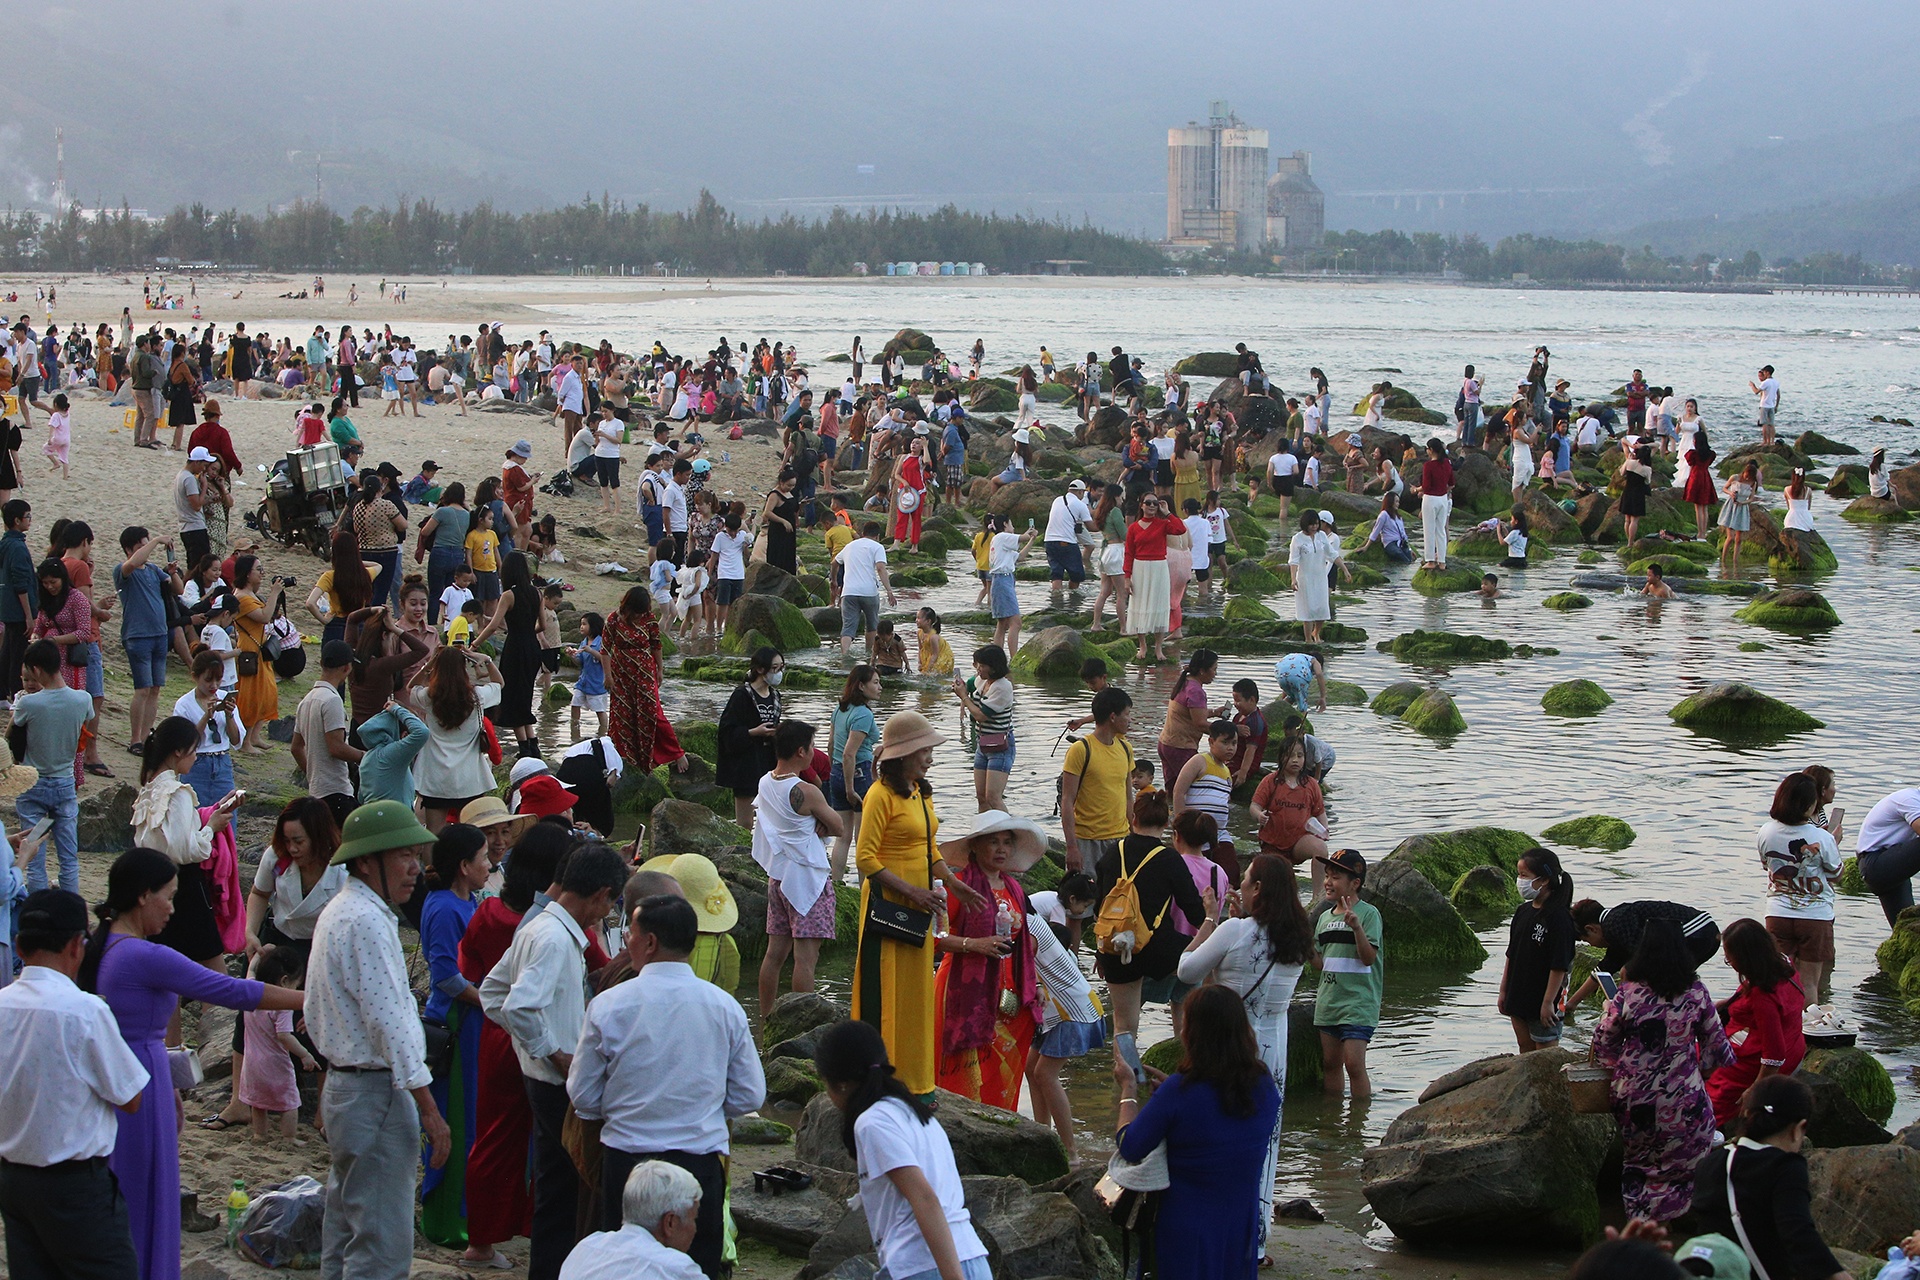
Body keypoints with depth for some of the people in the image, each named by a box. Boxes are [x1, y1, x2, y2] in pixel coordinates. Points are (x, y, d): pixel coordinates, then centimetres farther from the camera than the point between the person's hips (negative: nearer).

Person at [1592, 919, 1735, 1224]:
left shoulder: (1628, 996, -14)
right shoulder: (1697, 995, -8)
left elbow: (1602, 1048, -3)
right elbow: (1717, 1050, 2)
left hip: (1635, 1104, 1)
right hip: (1684, 1106, 0)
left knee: (1639, 1160, 25)